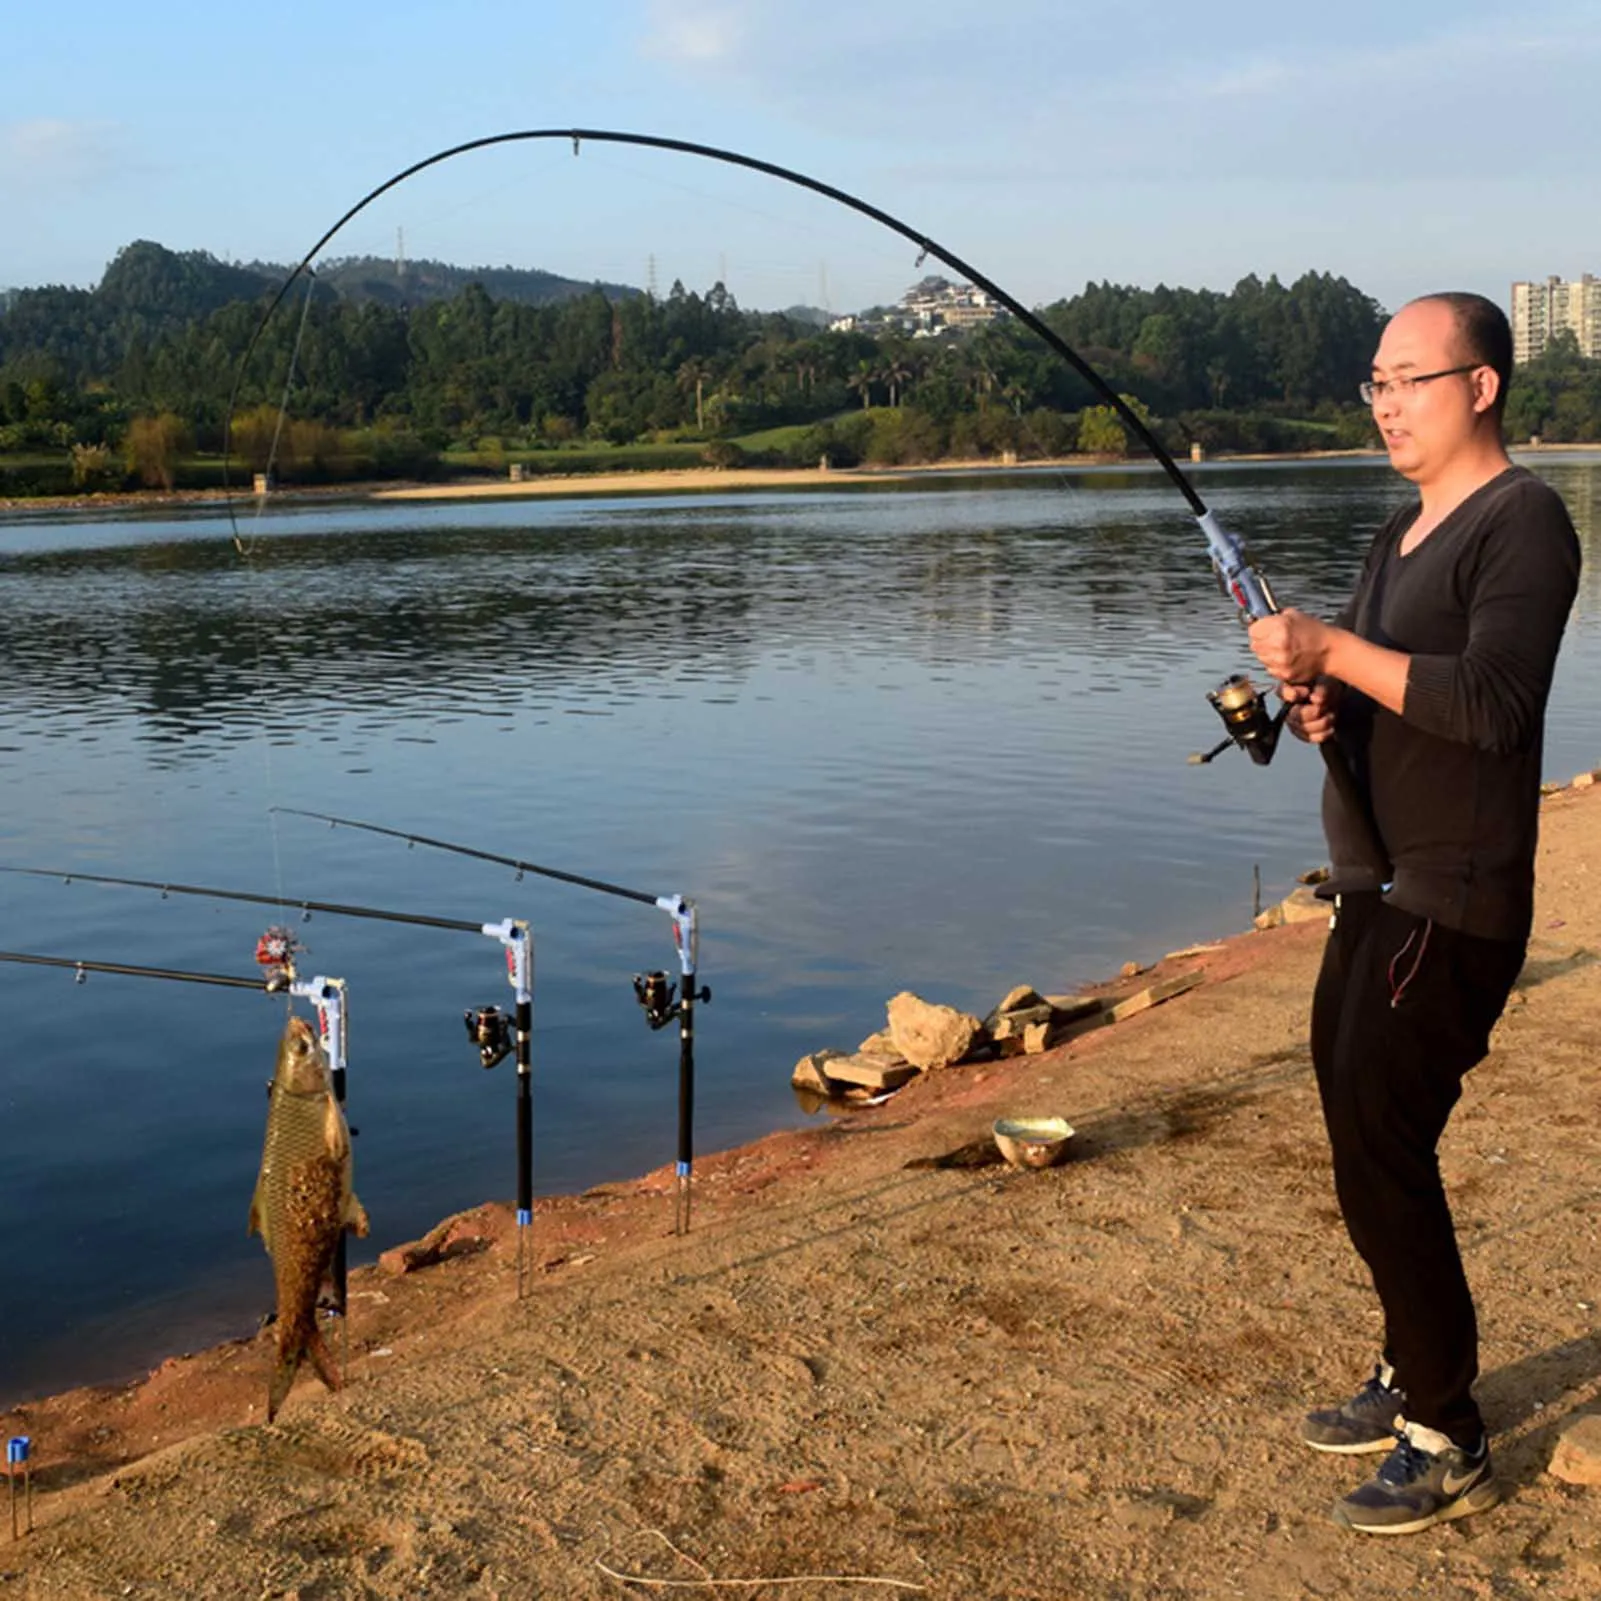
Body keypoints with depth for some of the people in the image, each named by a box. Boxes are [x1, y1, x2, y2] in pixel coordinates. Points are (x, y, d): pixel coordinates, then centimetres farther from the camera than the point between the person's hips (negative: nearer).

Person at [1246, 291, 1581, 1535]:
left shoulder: (1524, 523, -13)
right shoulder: (1406, 531, 16)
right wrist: (1319, 700, -1)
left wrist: (1335, 650, -22)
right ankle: (1411, 1381, 31)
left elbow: (1491, 702, -25)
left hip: (1450, 913, -9)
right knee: (1363, 1142, 15)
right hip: (1376, 896, 9)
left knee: (1385, 1160, -7)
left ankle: (1451, 1445, 7)